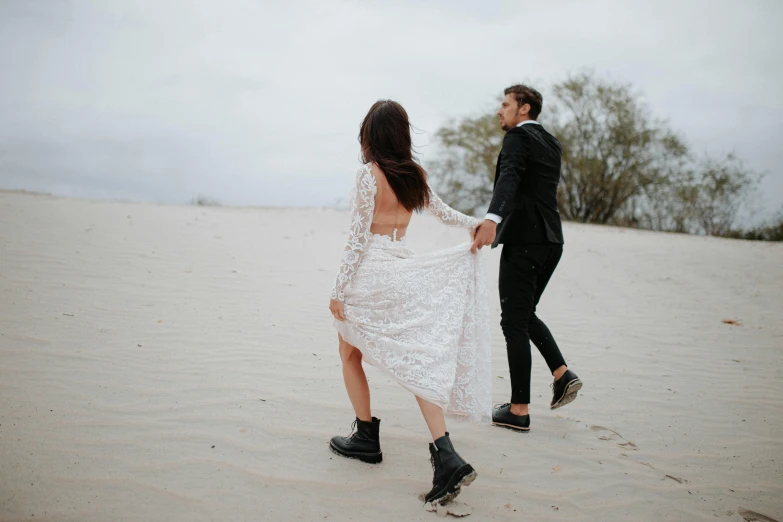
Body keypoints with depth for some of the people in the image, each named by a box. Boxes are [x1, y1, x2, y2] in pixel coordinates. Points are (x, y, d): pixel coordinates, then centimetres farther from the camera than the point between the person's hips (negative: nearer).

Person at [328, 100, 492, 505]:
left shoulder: (370, 173, -12)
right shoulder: (415, 174, 6)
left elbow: (358, 238, -13)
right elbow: (440, 210, 23)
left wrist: (339, 290, -9)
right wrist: (473, 225, 41)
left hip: (368, 273, -6)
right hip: (404, 270, 6)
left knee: (350, 355, 16)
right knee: (415, 362, 3)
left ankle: (366, 438, 23)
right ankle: (446, 457, -6)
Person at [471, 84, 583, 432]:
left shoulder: (518, 137, -8)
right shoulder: (551, 144, 18)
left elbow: (509, 179, -27)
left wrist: (491, 219, -43)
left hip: (524, 240, -9)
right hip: (550, 240, 9)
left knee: (514, 322, -2)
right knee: (525, 315, 21)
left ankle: (519, 410, 3)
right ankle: (562, 374, 9)